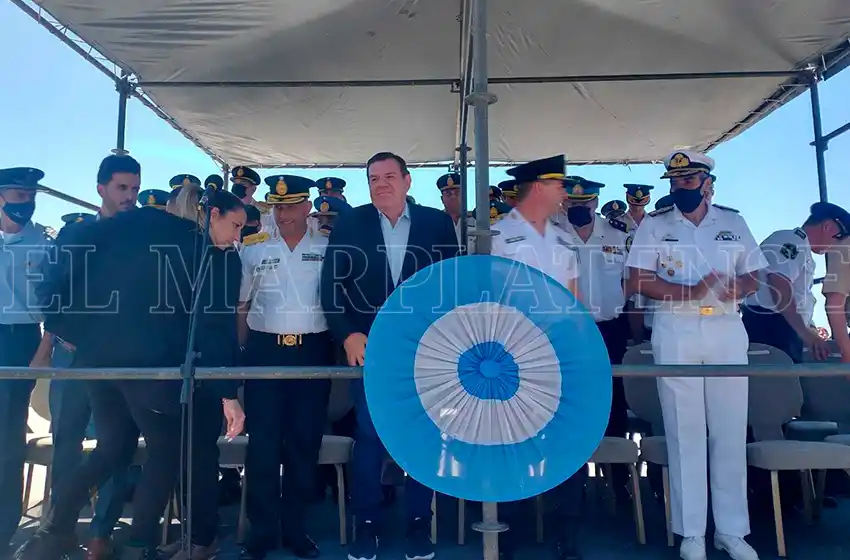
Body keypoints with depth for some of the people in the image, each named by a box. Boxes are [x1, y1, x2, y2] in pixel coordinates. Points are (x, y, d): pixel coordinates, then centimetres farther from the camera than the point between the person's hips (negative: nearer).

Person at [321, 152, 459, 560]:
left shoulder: (438, 223, 3)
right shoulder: (349, 224, 4)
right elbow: (331, 284, -1)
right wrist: (348, 335, -11)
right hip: (369, 347, 0)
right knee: (369, 437, 4)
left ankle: (419, 524, 25)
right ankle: (367, 525, 21)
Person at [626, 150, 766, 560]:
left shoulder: (733, 223, 10)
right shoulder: (654, 225, 3)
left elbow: (752, 278, 11)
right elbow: (637, 281, -7)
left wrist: (733, 289, -13)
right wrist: (693, 292, -17)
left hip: (727, 331, 2)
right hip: (675, 333, -2)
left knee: (730, 431, 6)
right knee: (685, 432, 2)